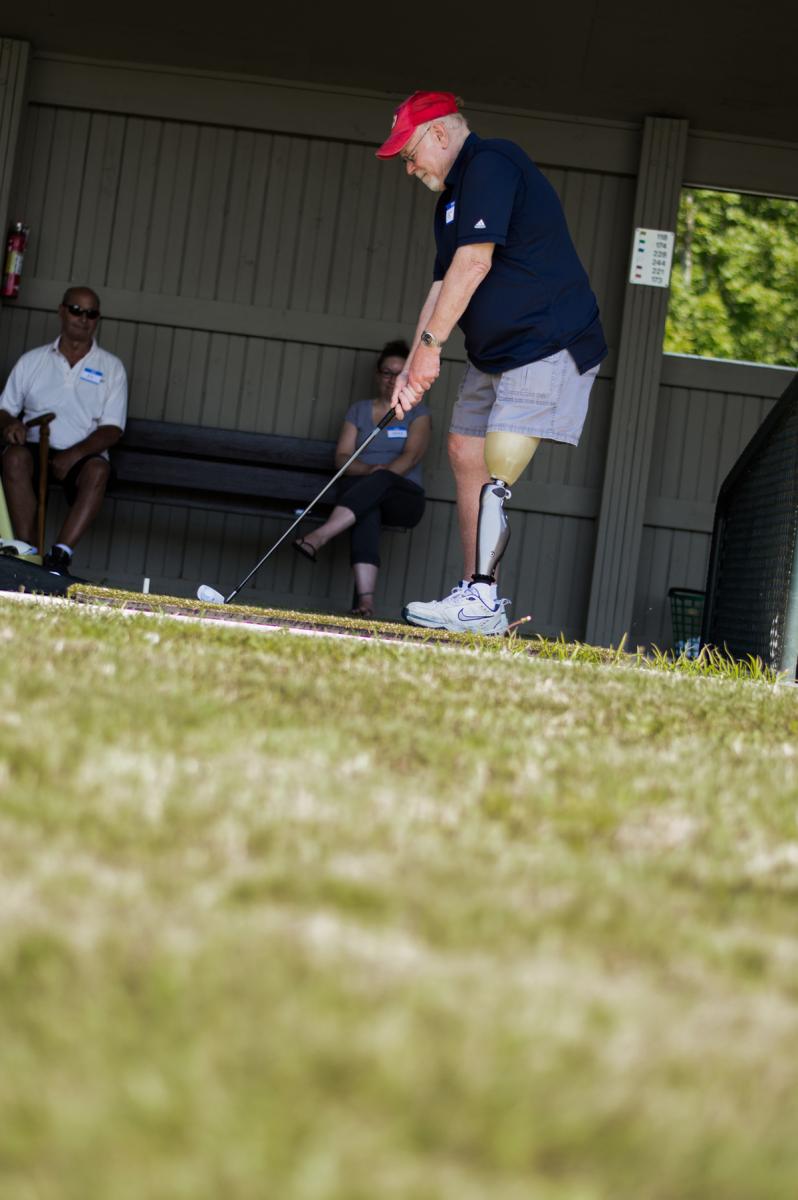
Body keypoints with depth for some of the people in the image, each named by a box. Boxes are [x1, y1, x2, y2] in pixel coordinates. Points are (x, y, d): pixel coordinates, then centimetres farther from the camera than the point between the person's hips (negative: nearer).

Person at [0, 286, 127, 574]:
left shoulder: (111, 367, 12)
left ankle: (60, 555, -44)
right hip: (36, 449, 1)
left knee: (98, 470, -37)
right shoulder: (32, 361, 16)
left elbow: (112, 430, 3)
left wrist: (74, 454, -15)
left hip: (82, 456, -1)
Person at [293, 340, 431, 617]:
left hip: (403, 497, -1)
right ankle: (365, 597, -55)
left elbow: (411, 456, -6)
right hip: (359, 489, 1)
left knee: (379, 482, -38)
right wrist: (369, 470, -15)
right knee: (367, 507, -39)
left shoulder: (418, 414, 12)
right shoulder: (359, 410, 18)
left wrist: (381, 474, -24)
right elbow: (342, 458, 7)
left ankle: (319, 537, -53)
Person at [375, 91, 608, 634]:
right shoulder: (454, 194, 18)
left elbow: (473, 264, -21)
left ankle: (482, 601, -13)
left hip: (546, 345, -11)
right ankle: (476, 595, 14)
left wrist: (430, 342, -16)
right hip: (495, 354, 11)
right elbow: (443, 287, 17)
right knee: (465, 453, 10)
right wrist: (414, 368, 9)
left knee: (493, 478, -16)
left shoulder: (491, 163, -14)